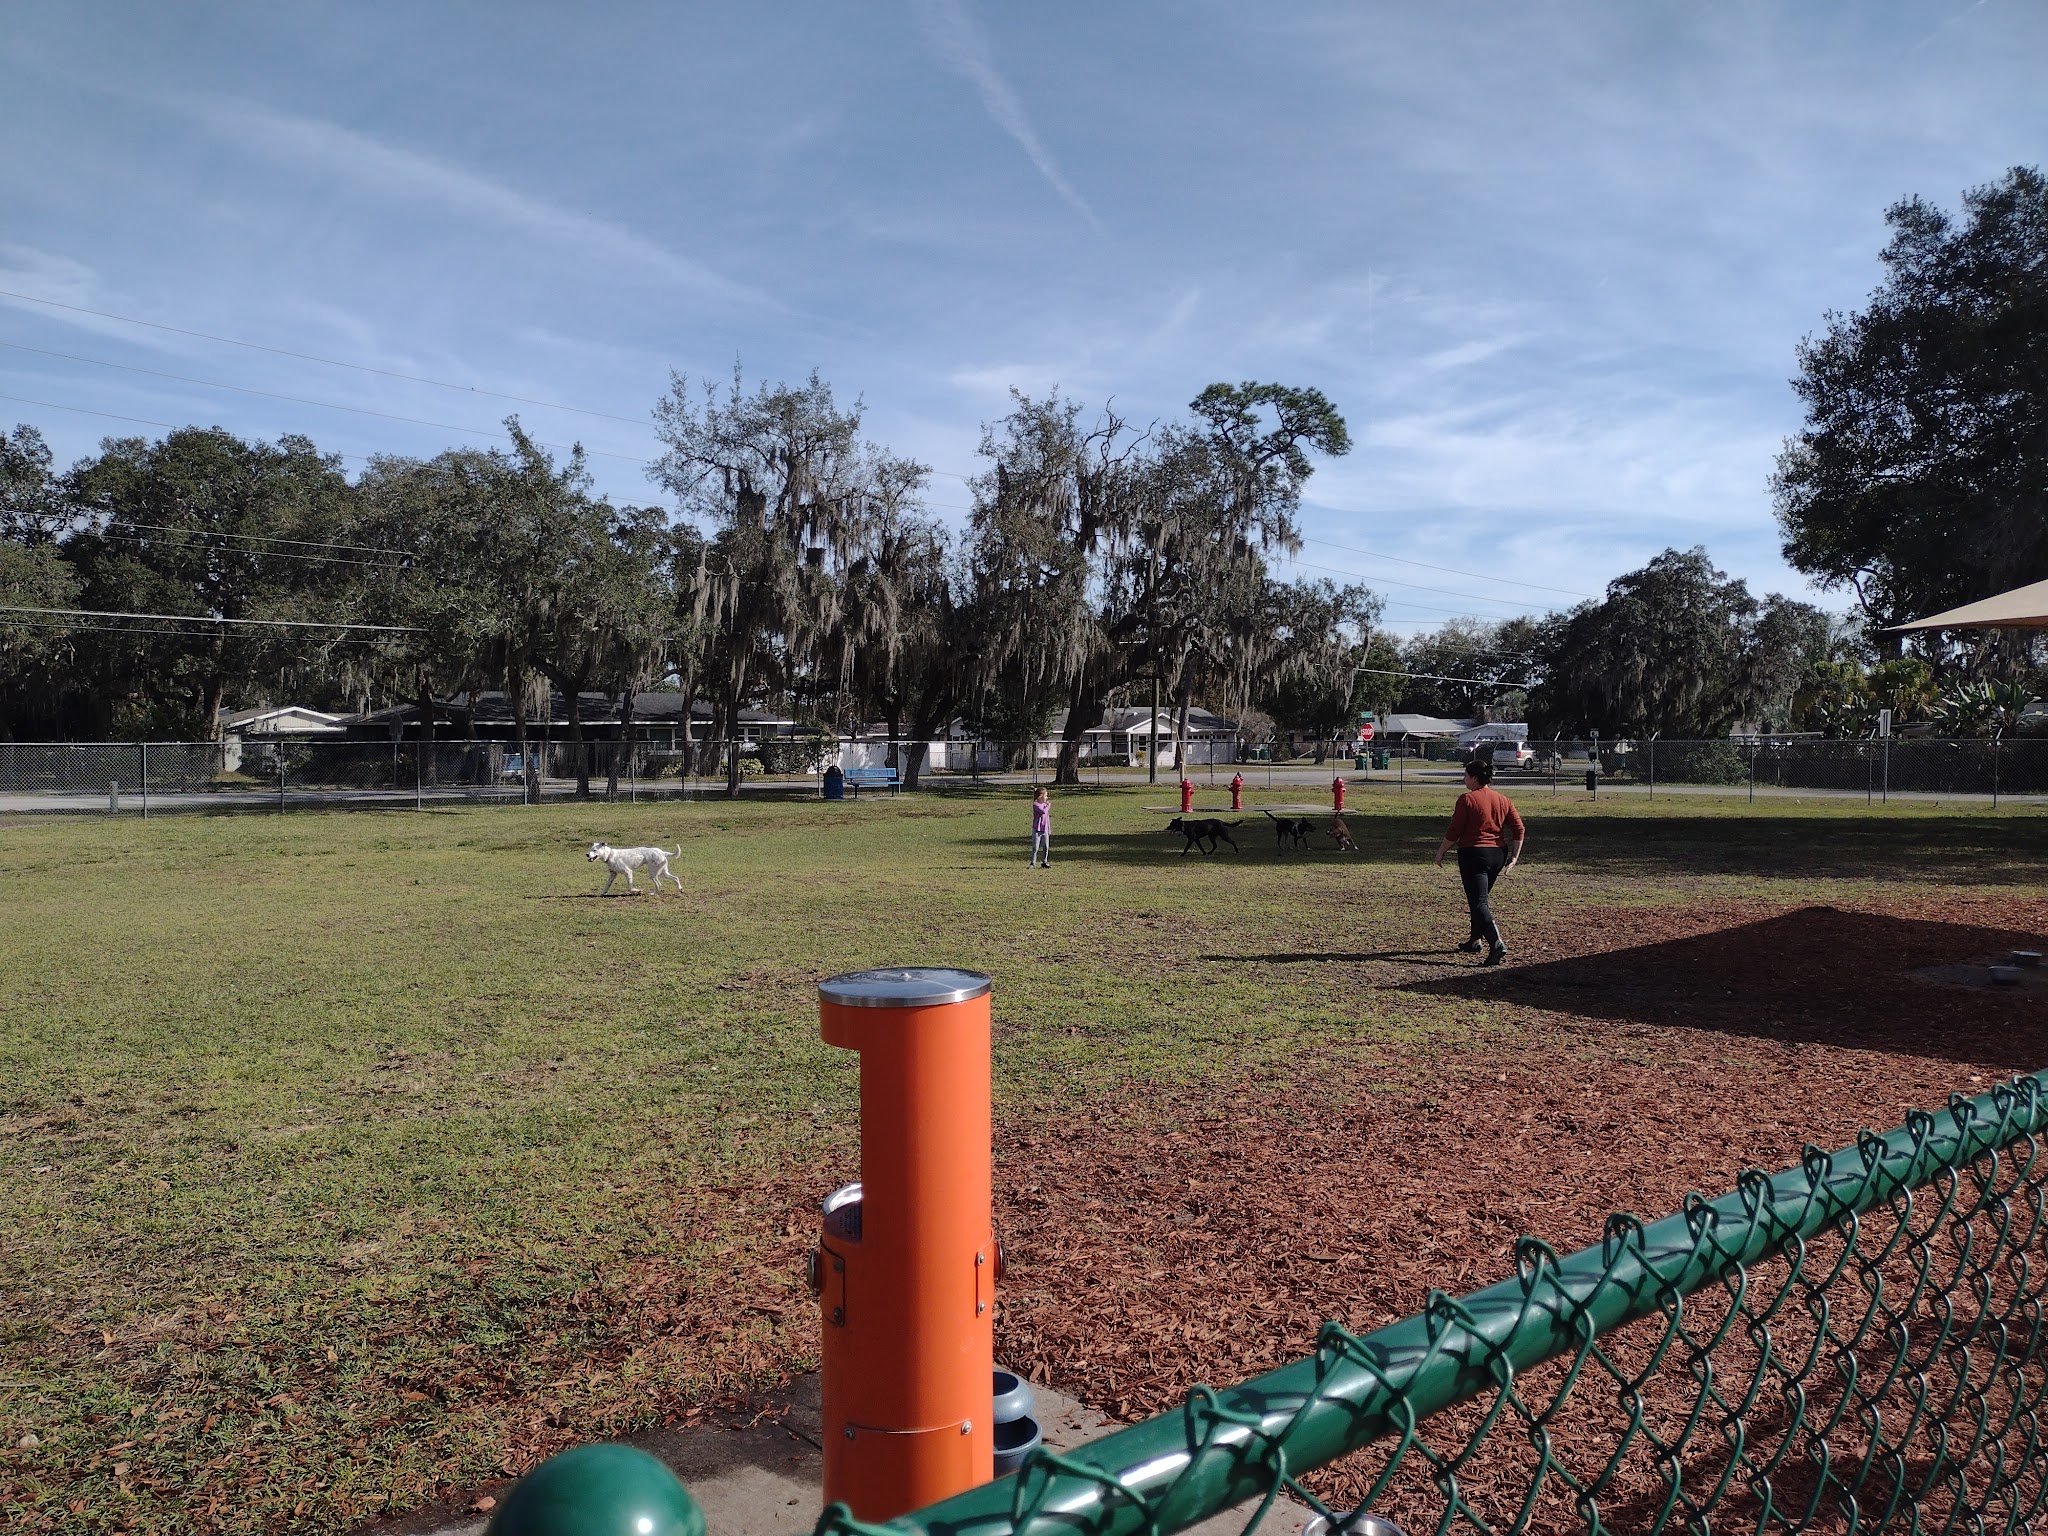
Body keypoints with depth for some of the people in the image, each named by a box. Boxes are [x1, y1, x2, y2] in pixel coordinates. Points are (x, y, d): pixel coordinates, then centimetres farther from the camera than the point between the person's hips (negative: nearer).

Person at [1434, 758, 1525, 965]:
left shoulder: (1467, 799, -10)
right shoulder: (1503, 800, 9)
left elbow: (1454, 832, -11)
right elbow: (1519, 830, 4)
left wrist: (1441, 853, 1)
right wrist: (1514, 857, 8)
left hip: (1473, 854, -7)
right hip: (1498, 855, 7)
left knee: (1479, 903, -8)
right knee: (1482, 898, 23)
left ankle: (1496, 944, -24)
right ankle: (1476, 940, 31)